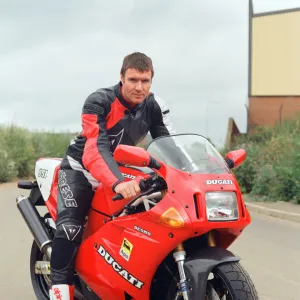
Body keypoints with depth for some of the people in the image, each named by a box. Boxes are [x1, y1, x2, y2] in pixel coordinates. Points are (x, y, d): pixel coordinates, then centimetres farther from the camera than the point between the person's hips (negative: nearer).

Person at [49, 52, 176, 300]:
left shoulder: (155, 107, -9)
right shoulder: (98, 102, -25)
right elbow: (96, 149, -38)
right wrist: (118, 183, -54)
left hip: (122, 170, 5)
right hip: (80, 169, -5)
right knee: (70, 227, -25)